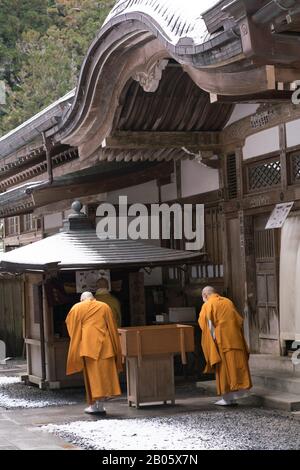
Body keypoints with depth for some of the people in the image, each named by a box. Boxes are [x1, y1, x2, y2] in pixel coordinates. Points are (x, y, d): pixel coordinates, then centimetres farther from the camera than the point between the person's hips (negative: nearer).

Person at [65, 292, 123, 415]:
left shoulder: (76, 308, 8)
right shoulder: (105, 307, 12)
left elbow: (71, 327, 9)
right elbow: (113, 329, 11)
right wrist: (116, 351, 15)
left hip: (87, 344, -1)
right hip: (104, 345, 1)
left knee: (92, 374, 3)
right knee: (105, 373, 5)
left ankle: (94, 405, 3)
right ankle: (100, 405, 3)